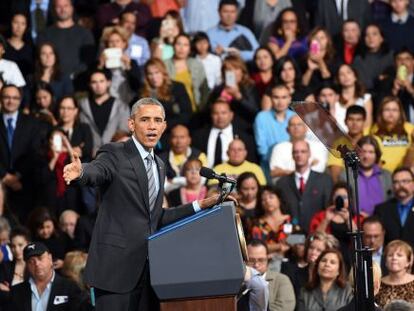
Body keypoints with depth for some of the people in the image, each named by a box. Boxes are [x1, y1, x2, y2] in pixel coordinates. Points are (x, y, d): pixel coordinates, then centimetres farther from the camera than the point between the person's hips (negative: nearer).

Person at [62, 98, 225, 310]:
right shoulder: (115, 154, -3)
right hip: (117, 264, -7)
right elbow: (97, 170, -25)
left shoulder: (159, 166, 20)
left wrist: (200, 205, 19)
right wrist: (80, 171, -49)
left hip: (147, 266, 7)